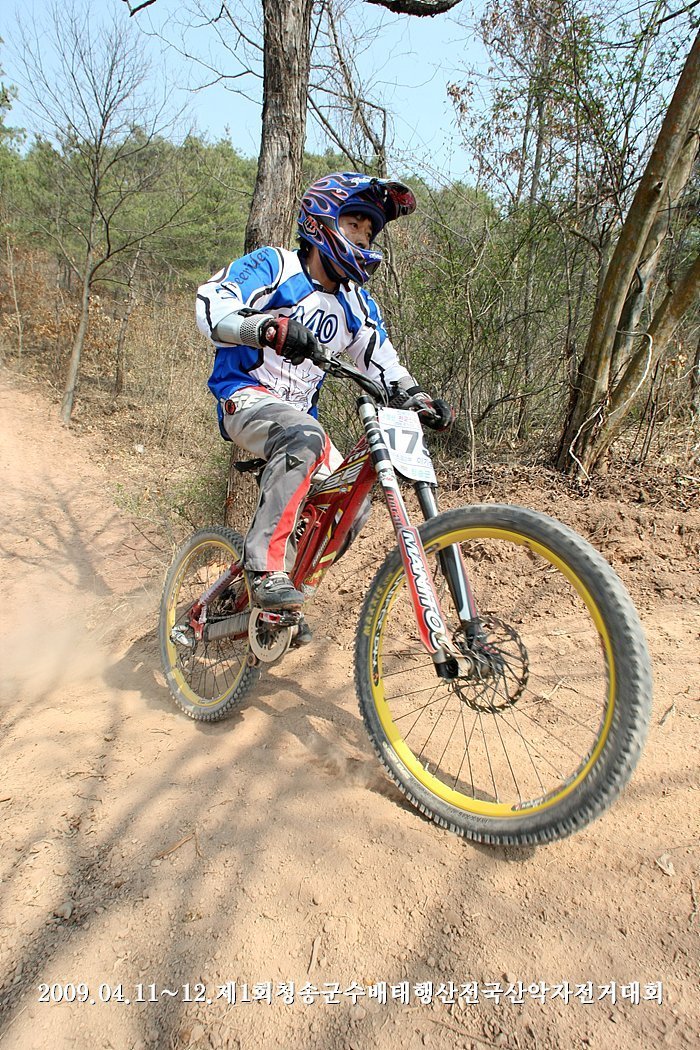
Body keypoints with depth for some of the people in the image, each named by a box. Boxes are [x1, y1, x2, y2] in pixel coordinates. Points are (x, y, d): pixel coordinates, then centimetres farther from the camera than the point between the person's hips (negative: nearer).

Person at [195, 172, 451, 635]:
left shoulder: (356, 302, 12)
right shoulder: (274, 266, -5)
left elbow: (383, 362, 13)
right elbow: (211, 305, -19)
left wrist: (418, 396, -7)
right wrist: (269, 328, -39)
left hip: (299, 414, 7)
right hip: (245, 396, -6)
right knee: (303, 435, -39)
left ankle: (284, 586, 9)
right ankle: (265, 567, -35)